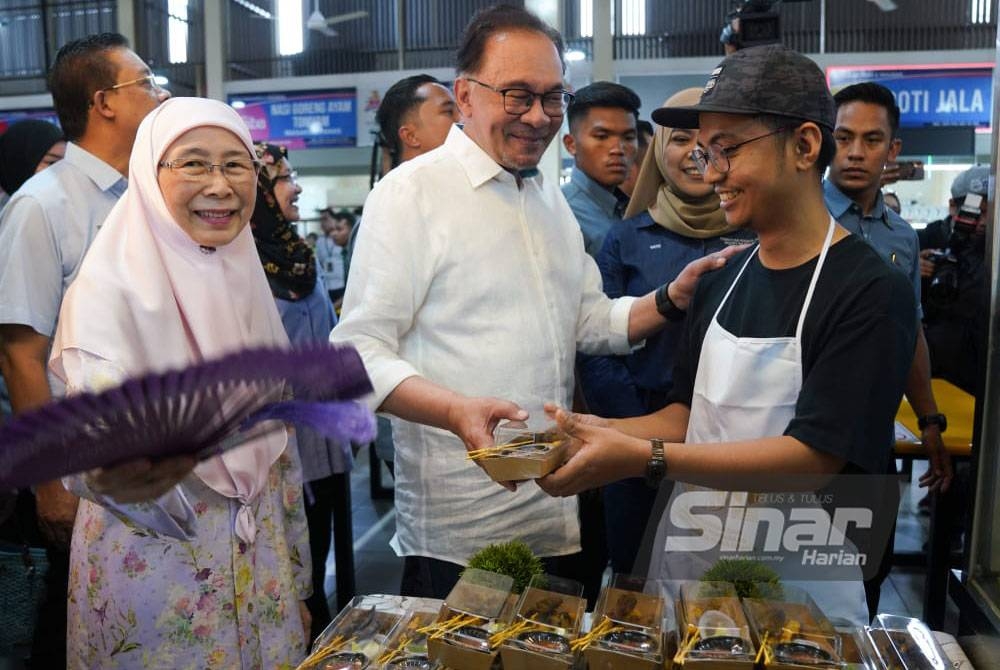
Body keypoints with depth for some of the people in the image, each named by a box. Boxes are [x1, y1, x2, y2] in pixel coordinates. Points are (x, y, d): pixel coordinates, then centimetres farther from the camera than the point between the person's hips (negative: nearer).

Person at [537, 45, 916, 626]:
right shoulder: (720, 283, 4)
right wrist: (602, 432, -10)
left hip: (799, 593, -6)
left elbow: (815, 459, -22)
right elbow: (690, 413, 8)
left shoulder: (872, 292, -16)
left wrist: (643, 458, -28)